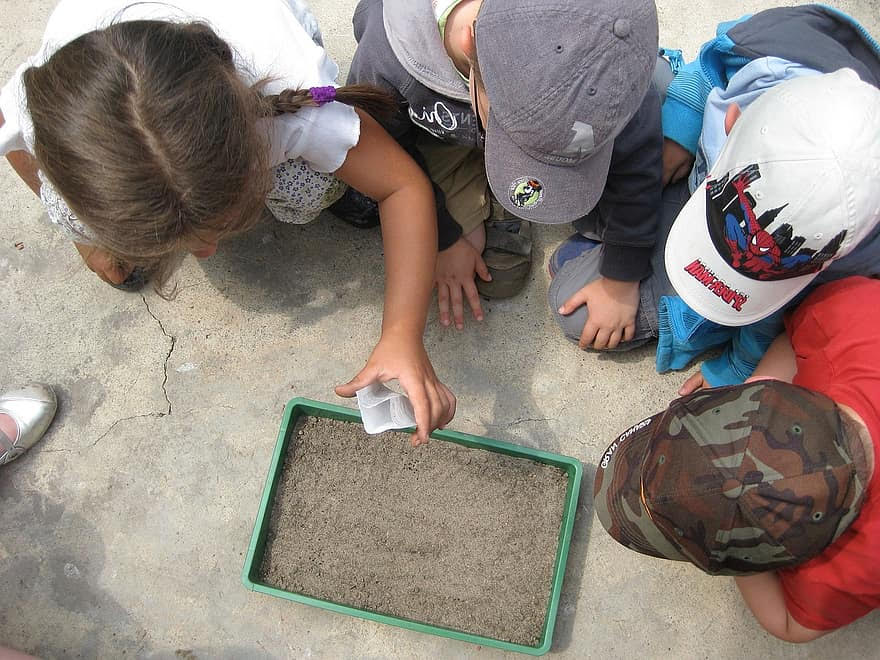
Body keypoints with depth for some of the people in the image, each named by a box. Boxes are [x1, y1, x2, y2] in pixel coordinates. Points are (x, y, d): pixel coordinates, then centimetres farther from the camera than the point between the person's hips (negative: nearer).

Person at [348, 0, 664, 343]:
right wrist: (442, 240, -9)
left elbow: (635, 161, -23)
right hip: (439, 128, -2)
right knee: (500, 277, -11)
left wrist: (620, 283, -15)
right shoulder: (388, 59, -42)